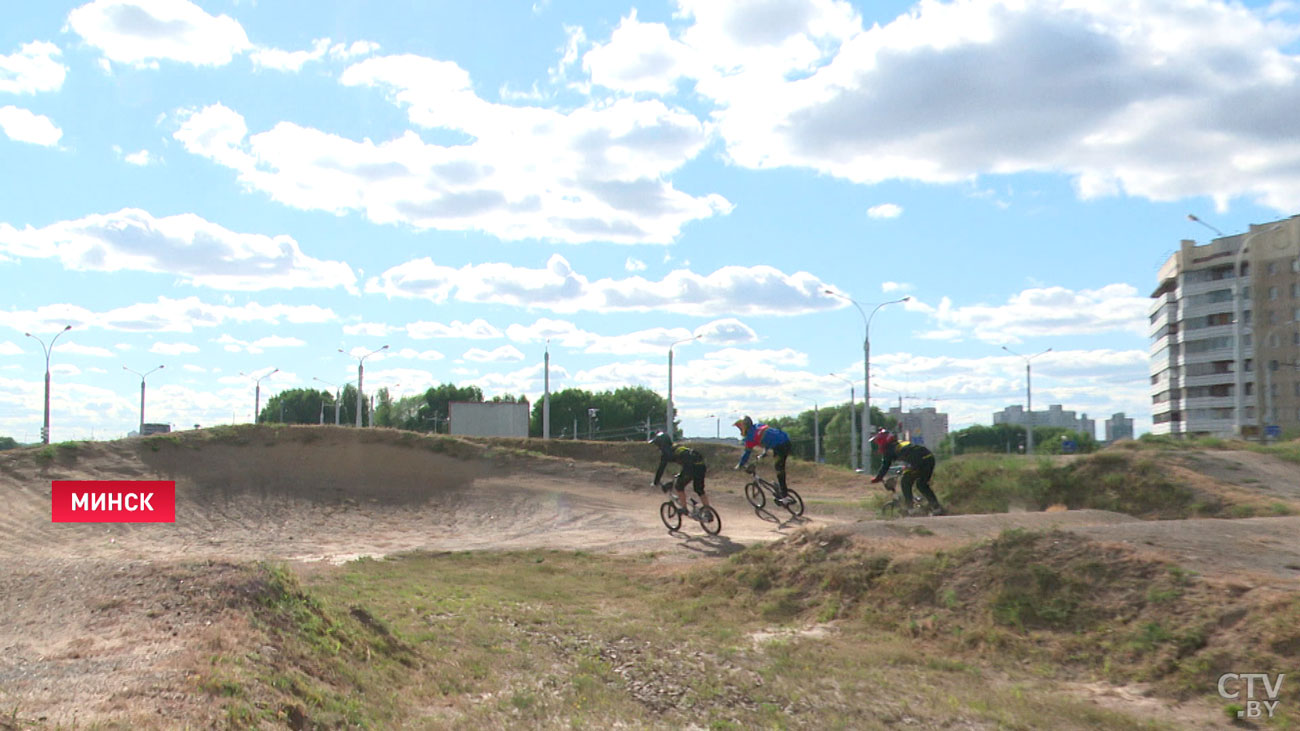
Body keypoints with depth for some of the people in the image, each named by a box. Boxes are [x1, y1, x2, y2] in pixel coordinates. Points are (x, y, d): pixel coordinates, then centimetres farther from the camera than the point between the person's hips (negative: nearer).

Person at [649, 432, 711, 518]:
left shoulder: (666, 451, 7)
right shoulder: (677, 447, 31)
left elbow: (661, 468, 5)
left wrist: (655, 482, 15)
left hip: (691, 466, -8)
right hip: (701, 466, 8)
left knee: (679, 486, 13)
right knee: (700, 490, 18)